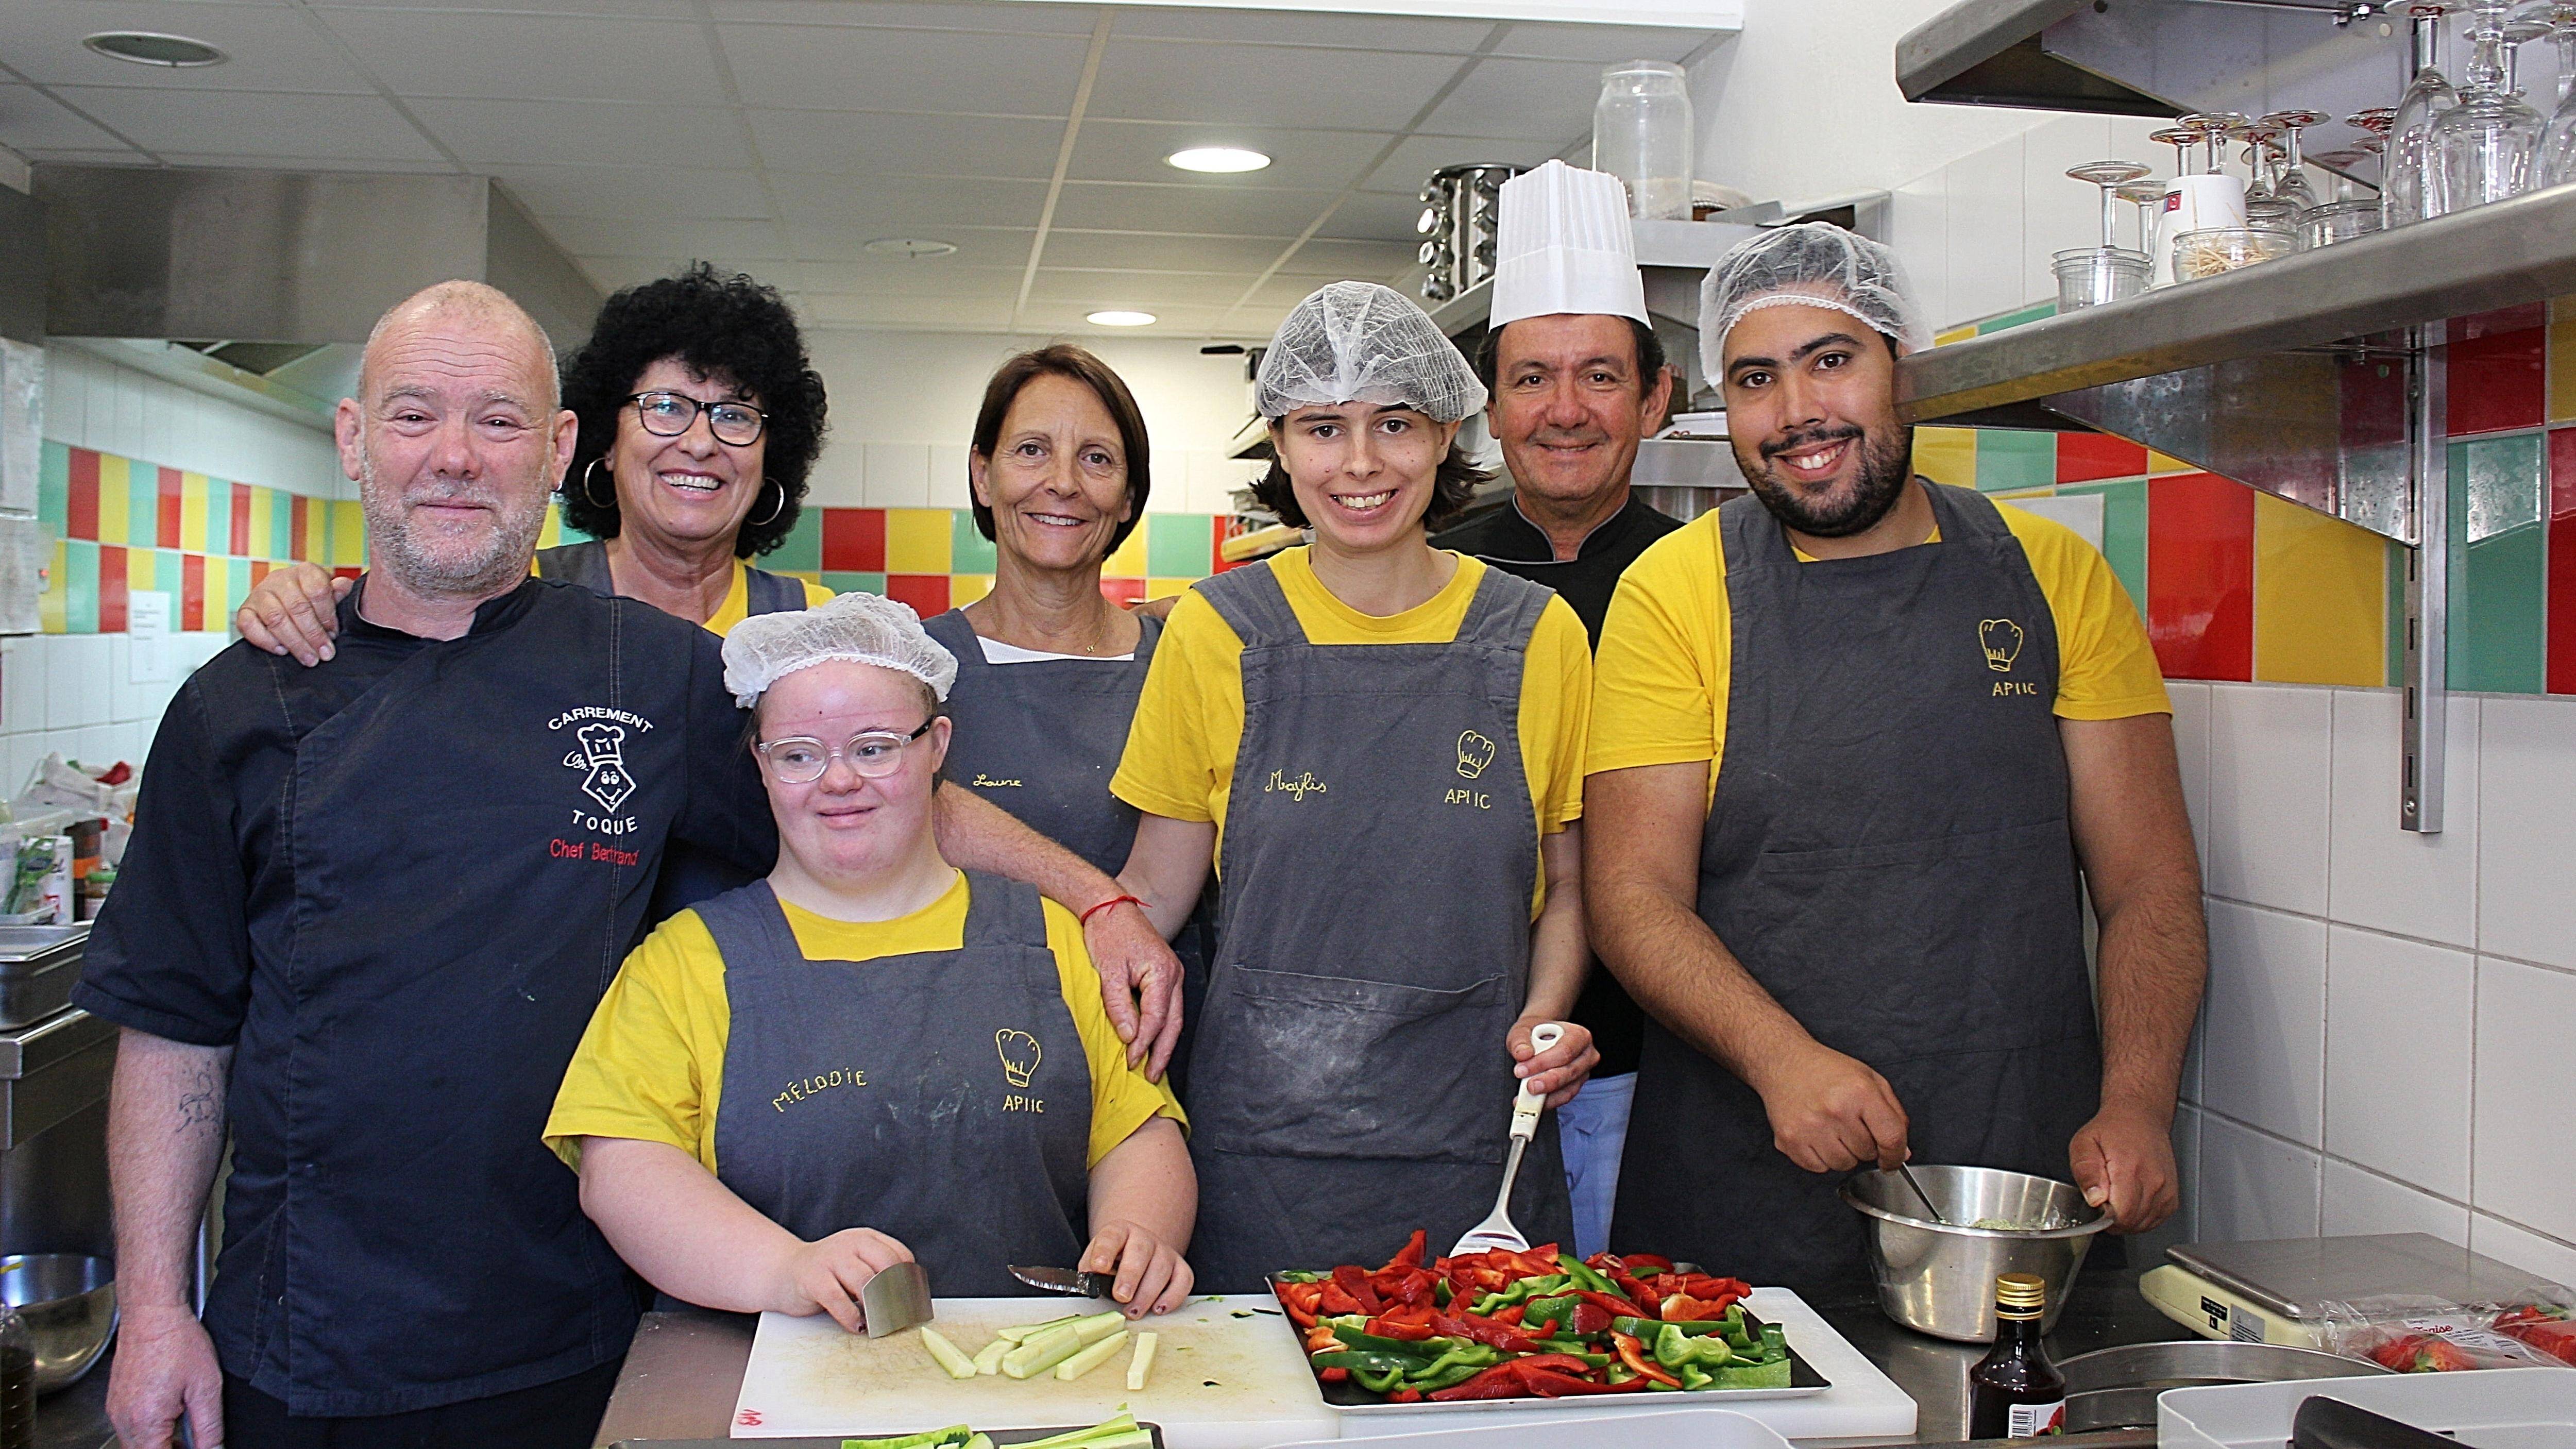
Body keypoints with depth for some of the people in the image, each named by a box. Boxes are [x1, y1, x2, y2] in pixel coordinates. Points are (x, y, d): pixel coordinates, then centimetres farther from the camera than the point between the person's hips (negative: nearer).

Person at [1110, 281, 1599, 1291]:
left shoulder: (1537, 637, 2)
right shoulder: (1218, 631, 1)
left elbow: (1565, 887, 12)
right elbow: (1155, 893, 6)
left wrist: (1547, 1013, -6)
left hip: (1475, 1137, 1)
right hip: (1265, 1132, 0)